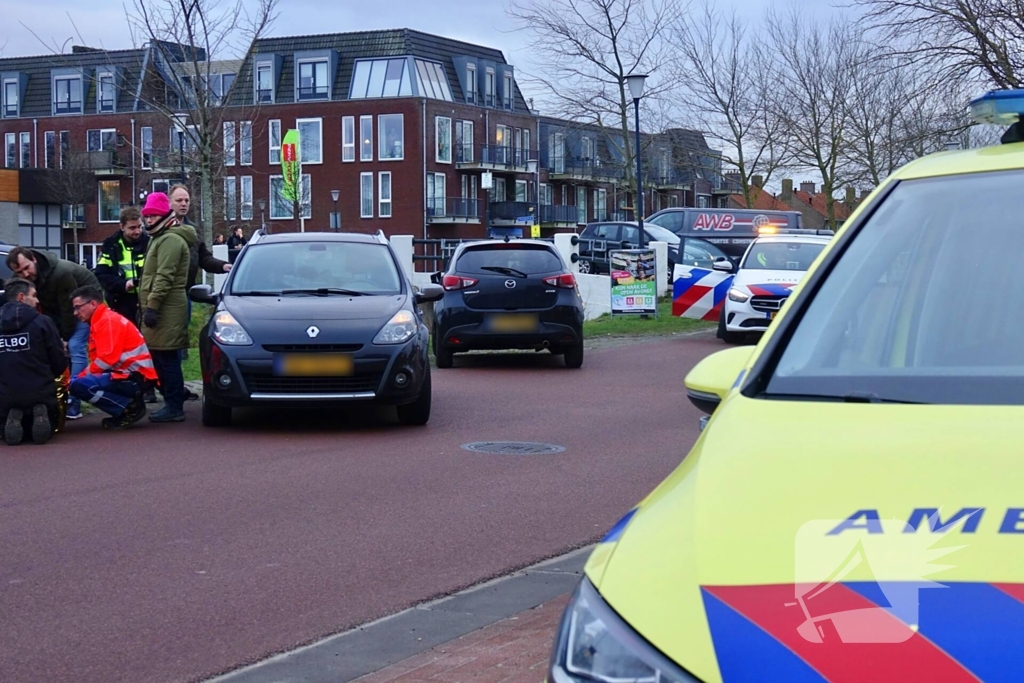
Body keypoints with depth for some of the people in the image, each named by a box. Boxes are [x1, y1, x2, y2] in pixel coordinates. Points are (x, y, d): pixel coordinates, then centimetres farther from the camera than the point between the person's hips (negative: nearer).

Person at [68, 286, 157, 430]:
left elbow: (107, 360, -22)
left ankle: (130, 407, -10)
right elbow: (99, 360, 15)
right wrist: (79, 376, 0)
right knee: (75, 381, 12)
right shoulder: (100, 322, 19)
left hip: (135, 377, -10)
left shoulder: (109, 321, -12)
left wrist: (82, 376, -11)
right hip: (125, 374, 10)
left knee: (79, 385, -23)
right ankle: (128, 404, 6)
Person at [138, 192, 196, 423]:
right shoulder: (161, 238, 24)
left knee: (166, 359, -11)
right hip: (164, 310, 11)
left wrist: (152, 305, -22)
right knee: (163, 359, 13)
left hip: (167, 310, -11)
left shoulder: (170, 239, -11)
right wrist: (146, 304, 24)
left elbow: (164, 277, -19)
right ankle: (173, 404, 21)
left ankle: (174, 408, -10)